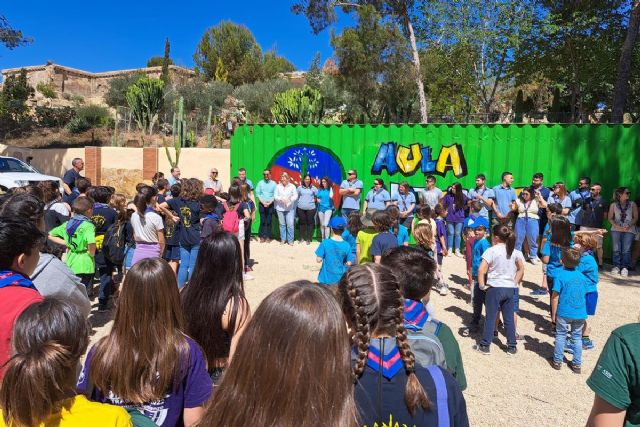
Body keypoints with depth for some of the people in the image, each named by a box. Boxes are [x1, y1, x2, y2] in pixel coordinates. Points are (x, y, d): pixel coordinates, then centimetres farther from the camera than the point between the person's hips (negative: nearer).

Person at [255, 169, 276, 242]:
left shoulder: (273, 183, 3)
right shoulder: (260, 183, 6)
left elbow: (275, 195, 1)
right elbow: (257, 193, 2)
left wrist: (269, 202, -9)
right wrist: (263, 202, -7)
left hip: (270, 204, 0)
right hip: (261, 204, 0)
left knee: (269, 221, -1)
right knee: (262, 221, -2)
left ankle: (268, 237, 4)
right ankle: (262, 236, 3)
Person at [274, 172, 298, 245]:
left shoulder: (292, 186, -1)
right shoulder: (278, 186, 2)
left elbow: (295, 196, -3)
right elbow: (275, 196, 1)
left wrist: (289, 199, -20)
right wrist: (281, 199, -17)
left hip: (290, 208, -1)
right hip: (280, 208, 1)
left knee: (290, 224, -4)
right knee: (282, 224, 8)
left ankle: (290, 240, 8)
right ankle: (283, 239, 20)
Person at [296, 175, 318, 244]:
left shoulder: (313, 188, 1)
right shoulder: (300, 188, 3)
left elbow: (318, 195, 11)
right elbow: (297, 196, 13)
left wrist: (314, 200, 2)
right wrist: (300, 201, 7)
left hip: (311, 208, -1)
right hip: (301, 208, 1)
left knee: (310, 223, 4)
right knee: (302, 223, 9)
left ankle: (308, 239, 13)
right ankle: (302, 238, 20)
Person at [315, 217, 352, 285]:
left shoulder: (325, 243, -16)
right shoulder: (346, 245, -10)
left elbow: (319, 259, -13)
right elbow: (349, 263, -6)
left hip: (327, 278, -1)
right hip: (340, 278, 1)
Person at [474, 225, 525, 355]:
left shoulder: (491, 250, -13)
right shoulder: (514, 251, 5)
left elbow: (481, 270, -20)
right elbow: (521, 268, 14)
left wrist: (482, 285, -11)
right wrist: (515, 282, 15)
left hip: (495, 287, -5)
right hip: (511, 289, 5)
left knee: (490, 318, 4)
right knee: (509, 318, 13)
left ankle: (485, 346, 13)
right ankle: (512, 346, 21)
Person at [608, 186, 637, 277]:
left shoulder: (632, 204, 3)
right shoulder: (613, 205, 3)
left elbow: (635, 217, 3)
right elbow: (610, 218, 4)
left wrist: (629, 226, -11)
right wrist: (617, 226, -10)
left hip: (629, 230, 0)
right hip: (616, 229, 0)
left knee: (626, 250, -4)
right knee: (616, 249, 1)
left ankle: (625, 267, 3)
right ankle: (616, 266, 10)